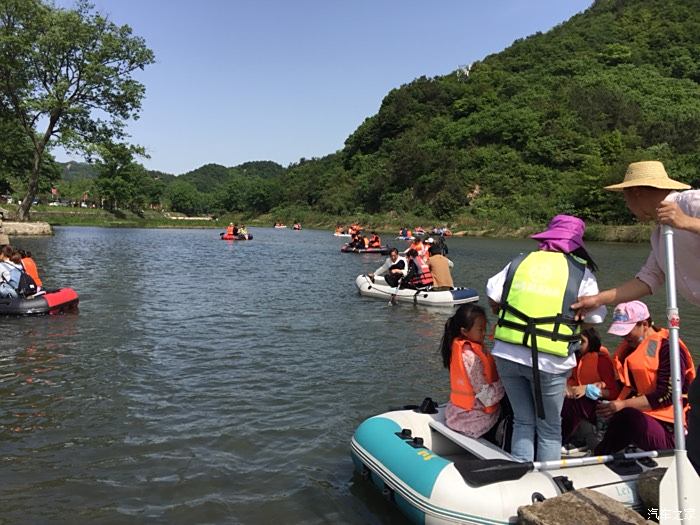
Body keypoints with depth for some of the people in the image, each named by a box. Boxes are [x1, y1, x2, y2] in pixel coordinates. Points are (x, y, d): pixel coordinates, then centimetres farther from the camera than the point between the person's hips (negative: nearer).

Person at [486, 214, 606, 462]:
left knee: (523, 422, 19)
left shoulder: (520, 261, 7)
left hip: (506, 355, 3)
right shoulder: (582, 273, 1)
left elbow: (493, 298, 2)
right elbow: (595, 318, 2)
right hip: (549, 363, -3)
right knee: (549, 429, 15)